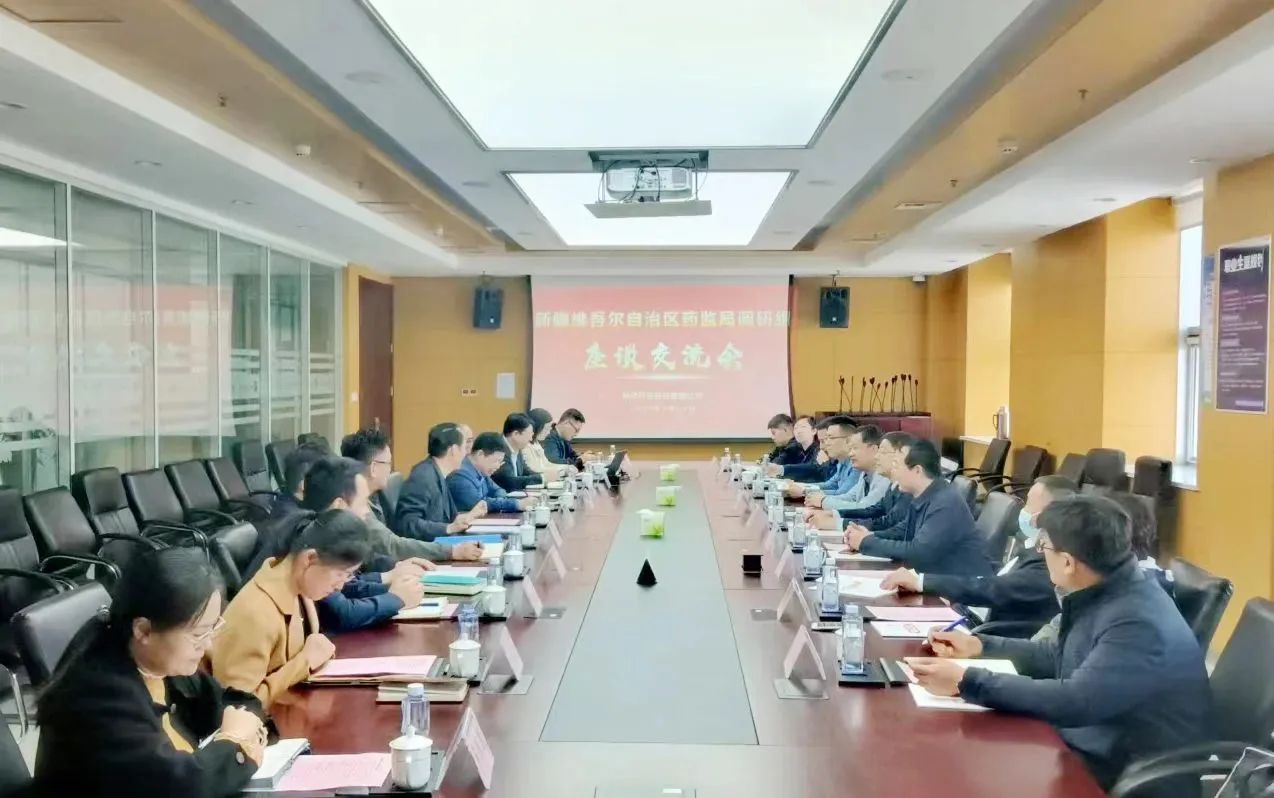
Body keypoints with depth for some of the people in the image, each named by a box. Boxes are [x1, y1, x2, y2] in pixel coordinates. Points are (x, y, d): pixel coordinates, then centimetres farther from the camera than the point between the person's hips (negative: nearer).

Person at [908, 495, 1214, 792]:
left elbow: (1075, 701, -33)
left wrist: (966, 682, -30)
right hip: (1096, 749, 8)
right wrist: (980, 646, 12)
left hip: (1136, 777, -8)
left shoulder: (1139, 622, -28)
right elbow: (1060, 657, 17)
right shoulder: (1102, 593, 1)